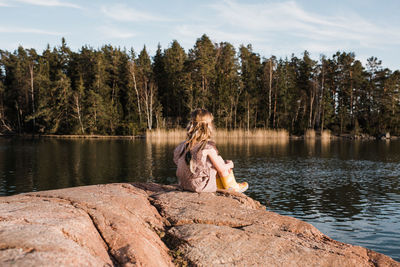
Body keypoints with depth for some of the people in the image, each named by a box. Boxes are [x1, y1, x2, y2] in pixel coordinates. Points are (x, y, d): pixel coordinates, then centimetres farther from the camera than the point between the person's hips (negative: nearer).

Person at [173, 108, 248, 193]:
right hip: (201, 186, -7)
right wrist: (229, 165, 13)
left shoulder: (182, 145, -5)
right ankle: (232, 187, 35)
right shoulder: (208, 146, -20)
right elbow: (222, 169, -11)